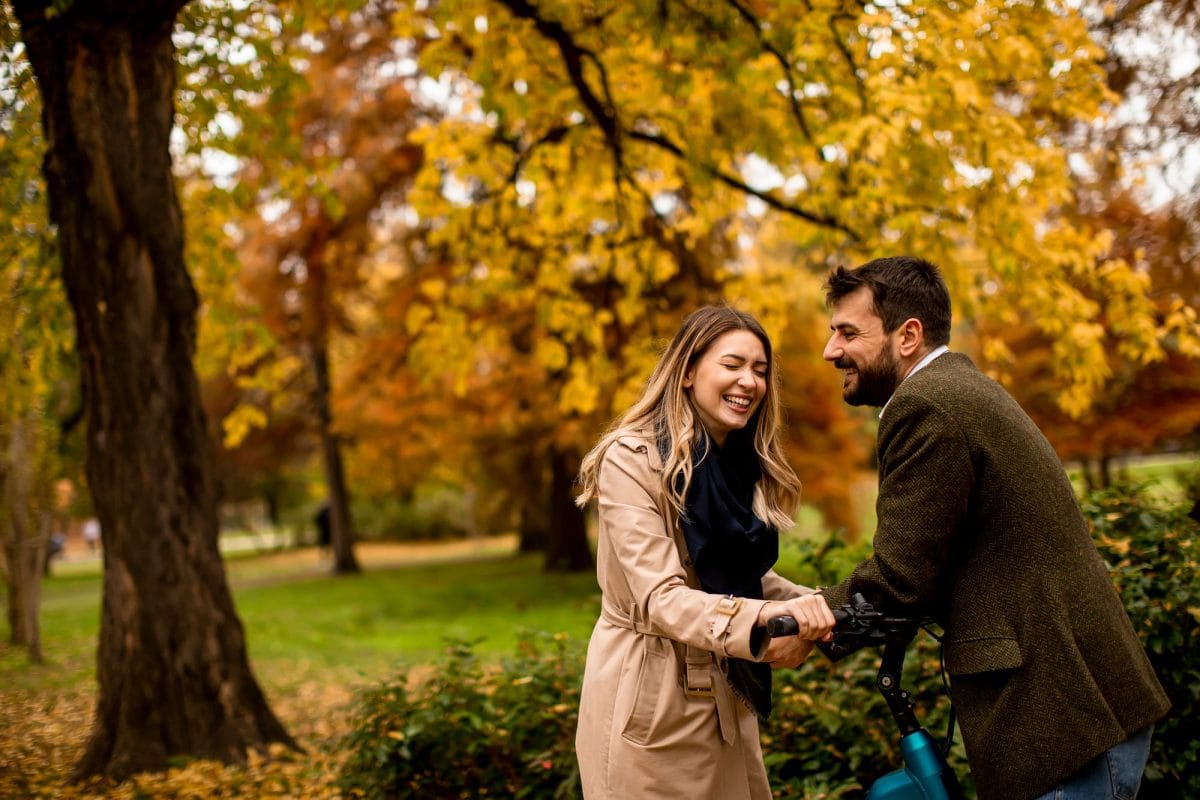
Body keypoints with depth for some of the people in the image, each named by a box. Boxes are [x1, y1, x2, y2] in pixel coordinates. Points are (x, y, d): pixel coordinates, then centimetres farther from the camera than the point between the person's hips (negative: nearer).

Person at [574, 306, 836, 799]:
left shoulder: (744, 464, 7)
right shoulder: (632, 458, -16)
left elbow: (746, 579, 11)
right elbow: (660, 598, -24)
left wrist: (813, 607, -8)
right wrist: (758, 620, -40)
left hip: (726, 699, 7)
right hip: (650, 701, -7)